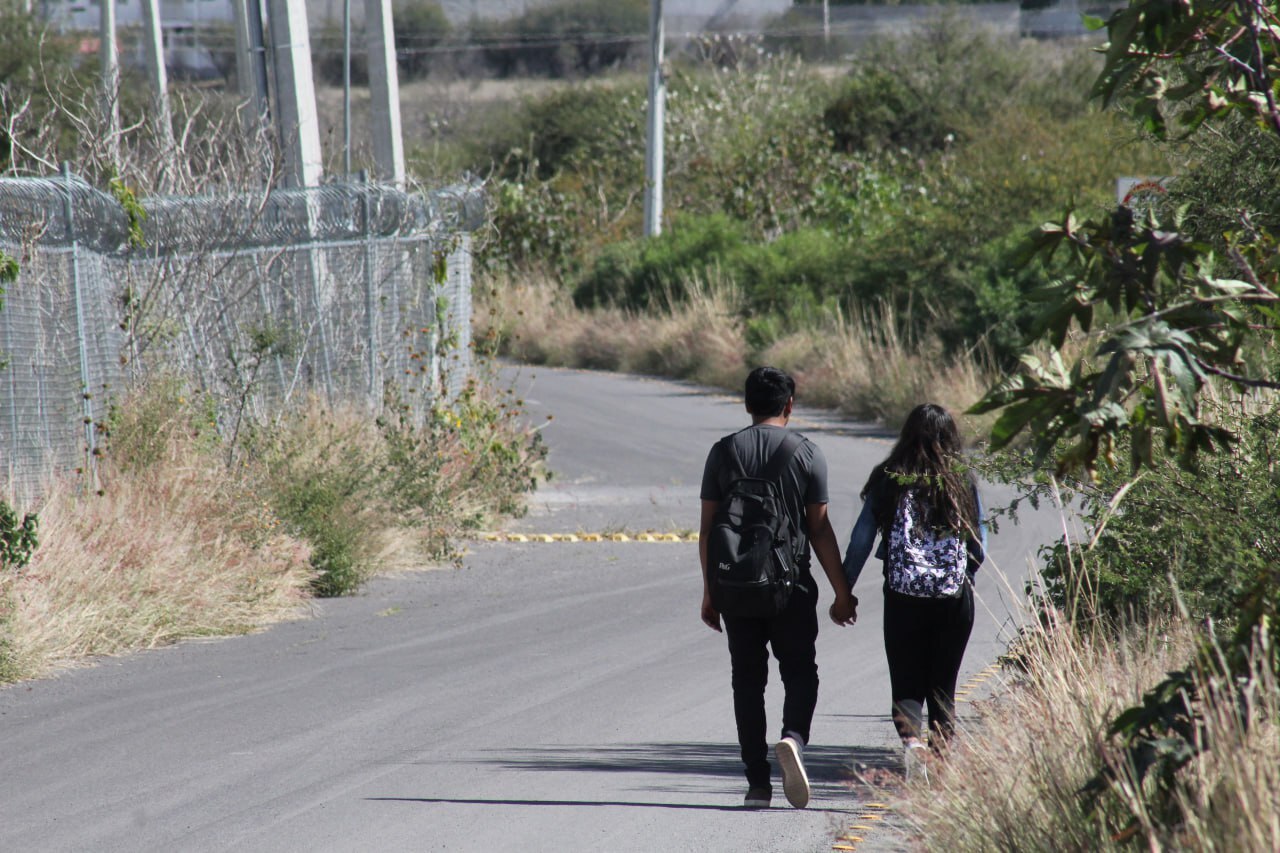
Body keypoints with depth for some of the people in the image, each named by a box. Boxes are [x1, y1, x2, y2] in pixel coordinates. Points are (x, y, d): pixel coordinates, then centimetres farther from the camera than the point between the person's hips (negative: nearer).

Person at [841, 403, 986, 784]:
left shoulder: (888, 481, -1)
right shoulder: (964, 483, 1)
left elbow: (860, 541, -1)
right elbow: (980, 551, 5)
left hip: (903, 596, -1)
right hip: (955, 597, 1)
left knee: (906, 684, 6)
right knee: (943, 685, 13)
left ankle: (911, 739, -22)